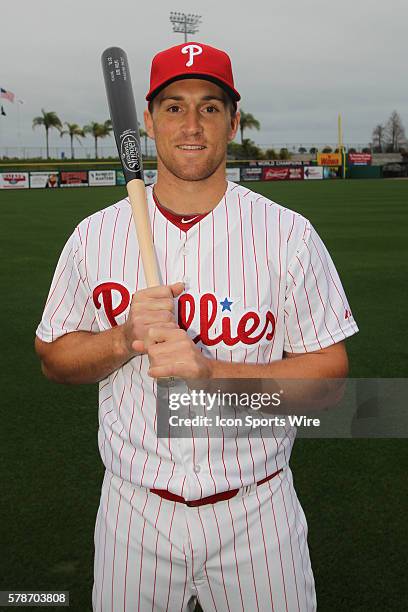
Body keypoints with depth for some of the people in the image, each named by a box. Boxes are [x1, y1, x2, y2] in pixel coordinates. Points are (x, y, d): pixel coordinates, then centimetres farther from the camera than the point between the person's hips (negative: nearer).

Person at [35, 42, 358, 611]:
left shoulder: (289, 234, -8)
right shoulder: (94, 235, -2)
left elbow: (330, 370, -9)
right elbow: (53, 357, 4)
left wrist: (211, 371, -23)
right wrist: (125, 338, -17)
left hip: (256, 510, -1)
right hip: (135, 512, 2)